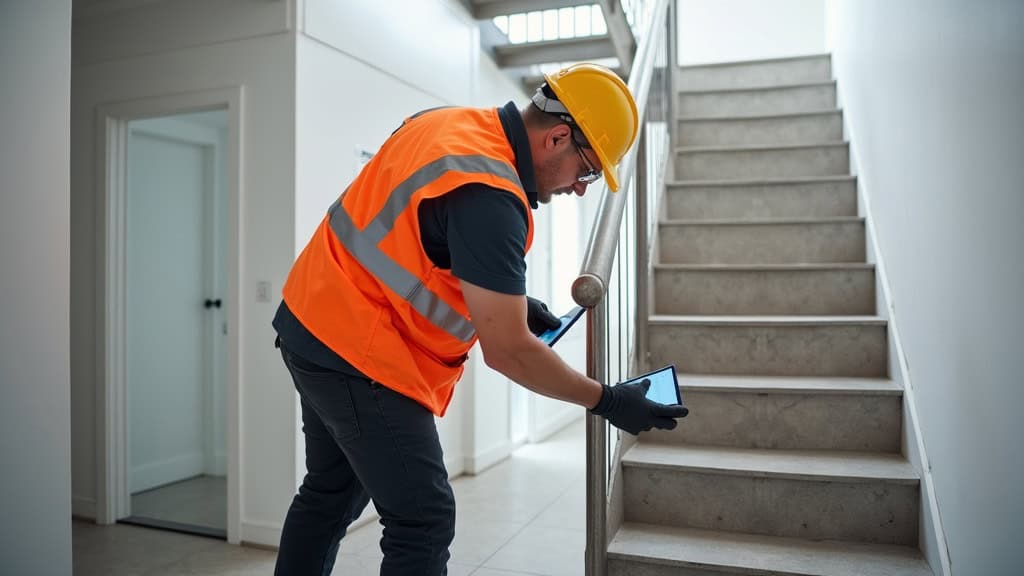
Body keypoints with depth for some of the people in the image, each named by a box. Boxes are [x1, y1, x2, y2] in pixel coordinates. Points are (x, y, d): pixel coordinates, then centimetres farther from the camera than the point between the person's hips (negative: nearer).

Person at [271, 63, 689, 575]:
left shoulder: (444, 123, 3)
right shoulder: (488, 195, -24)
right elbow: (507, 351, -22)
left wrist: (507, 299, 9)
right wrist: (607, 401, -11)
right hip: (358, 356, -10)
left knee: (330, 494, 23)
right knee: (424, 520, -1)